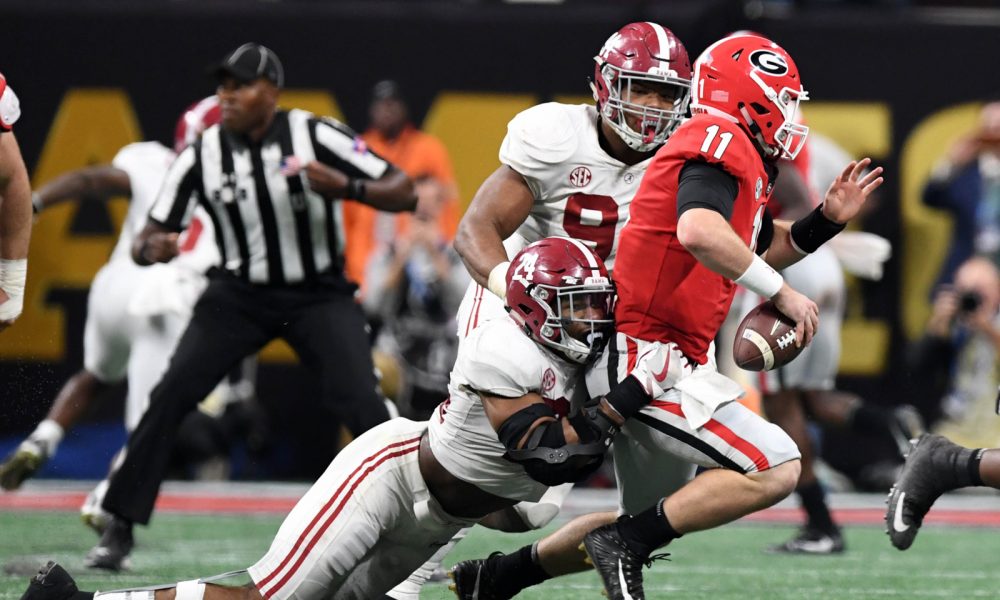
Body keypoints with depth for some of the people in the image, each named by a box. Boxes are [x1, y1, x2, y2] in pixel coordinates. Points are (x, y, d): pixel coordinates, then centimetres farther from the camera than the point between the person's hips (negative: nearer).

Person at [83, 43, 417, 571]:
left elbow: (405, 194, -15)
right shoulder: (201, 156, -9)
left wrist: (348, 188, -35)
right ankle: (120, 528, -6)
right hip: (239, 294, 2)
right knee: (170, 394, -14)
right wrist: (151, 247, -32)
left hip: (319, 295, -2)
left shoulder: (315, 136, -16)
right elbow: (146, 242, -6)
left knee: (361, 404, -19)